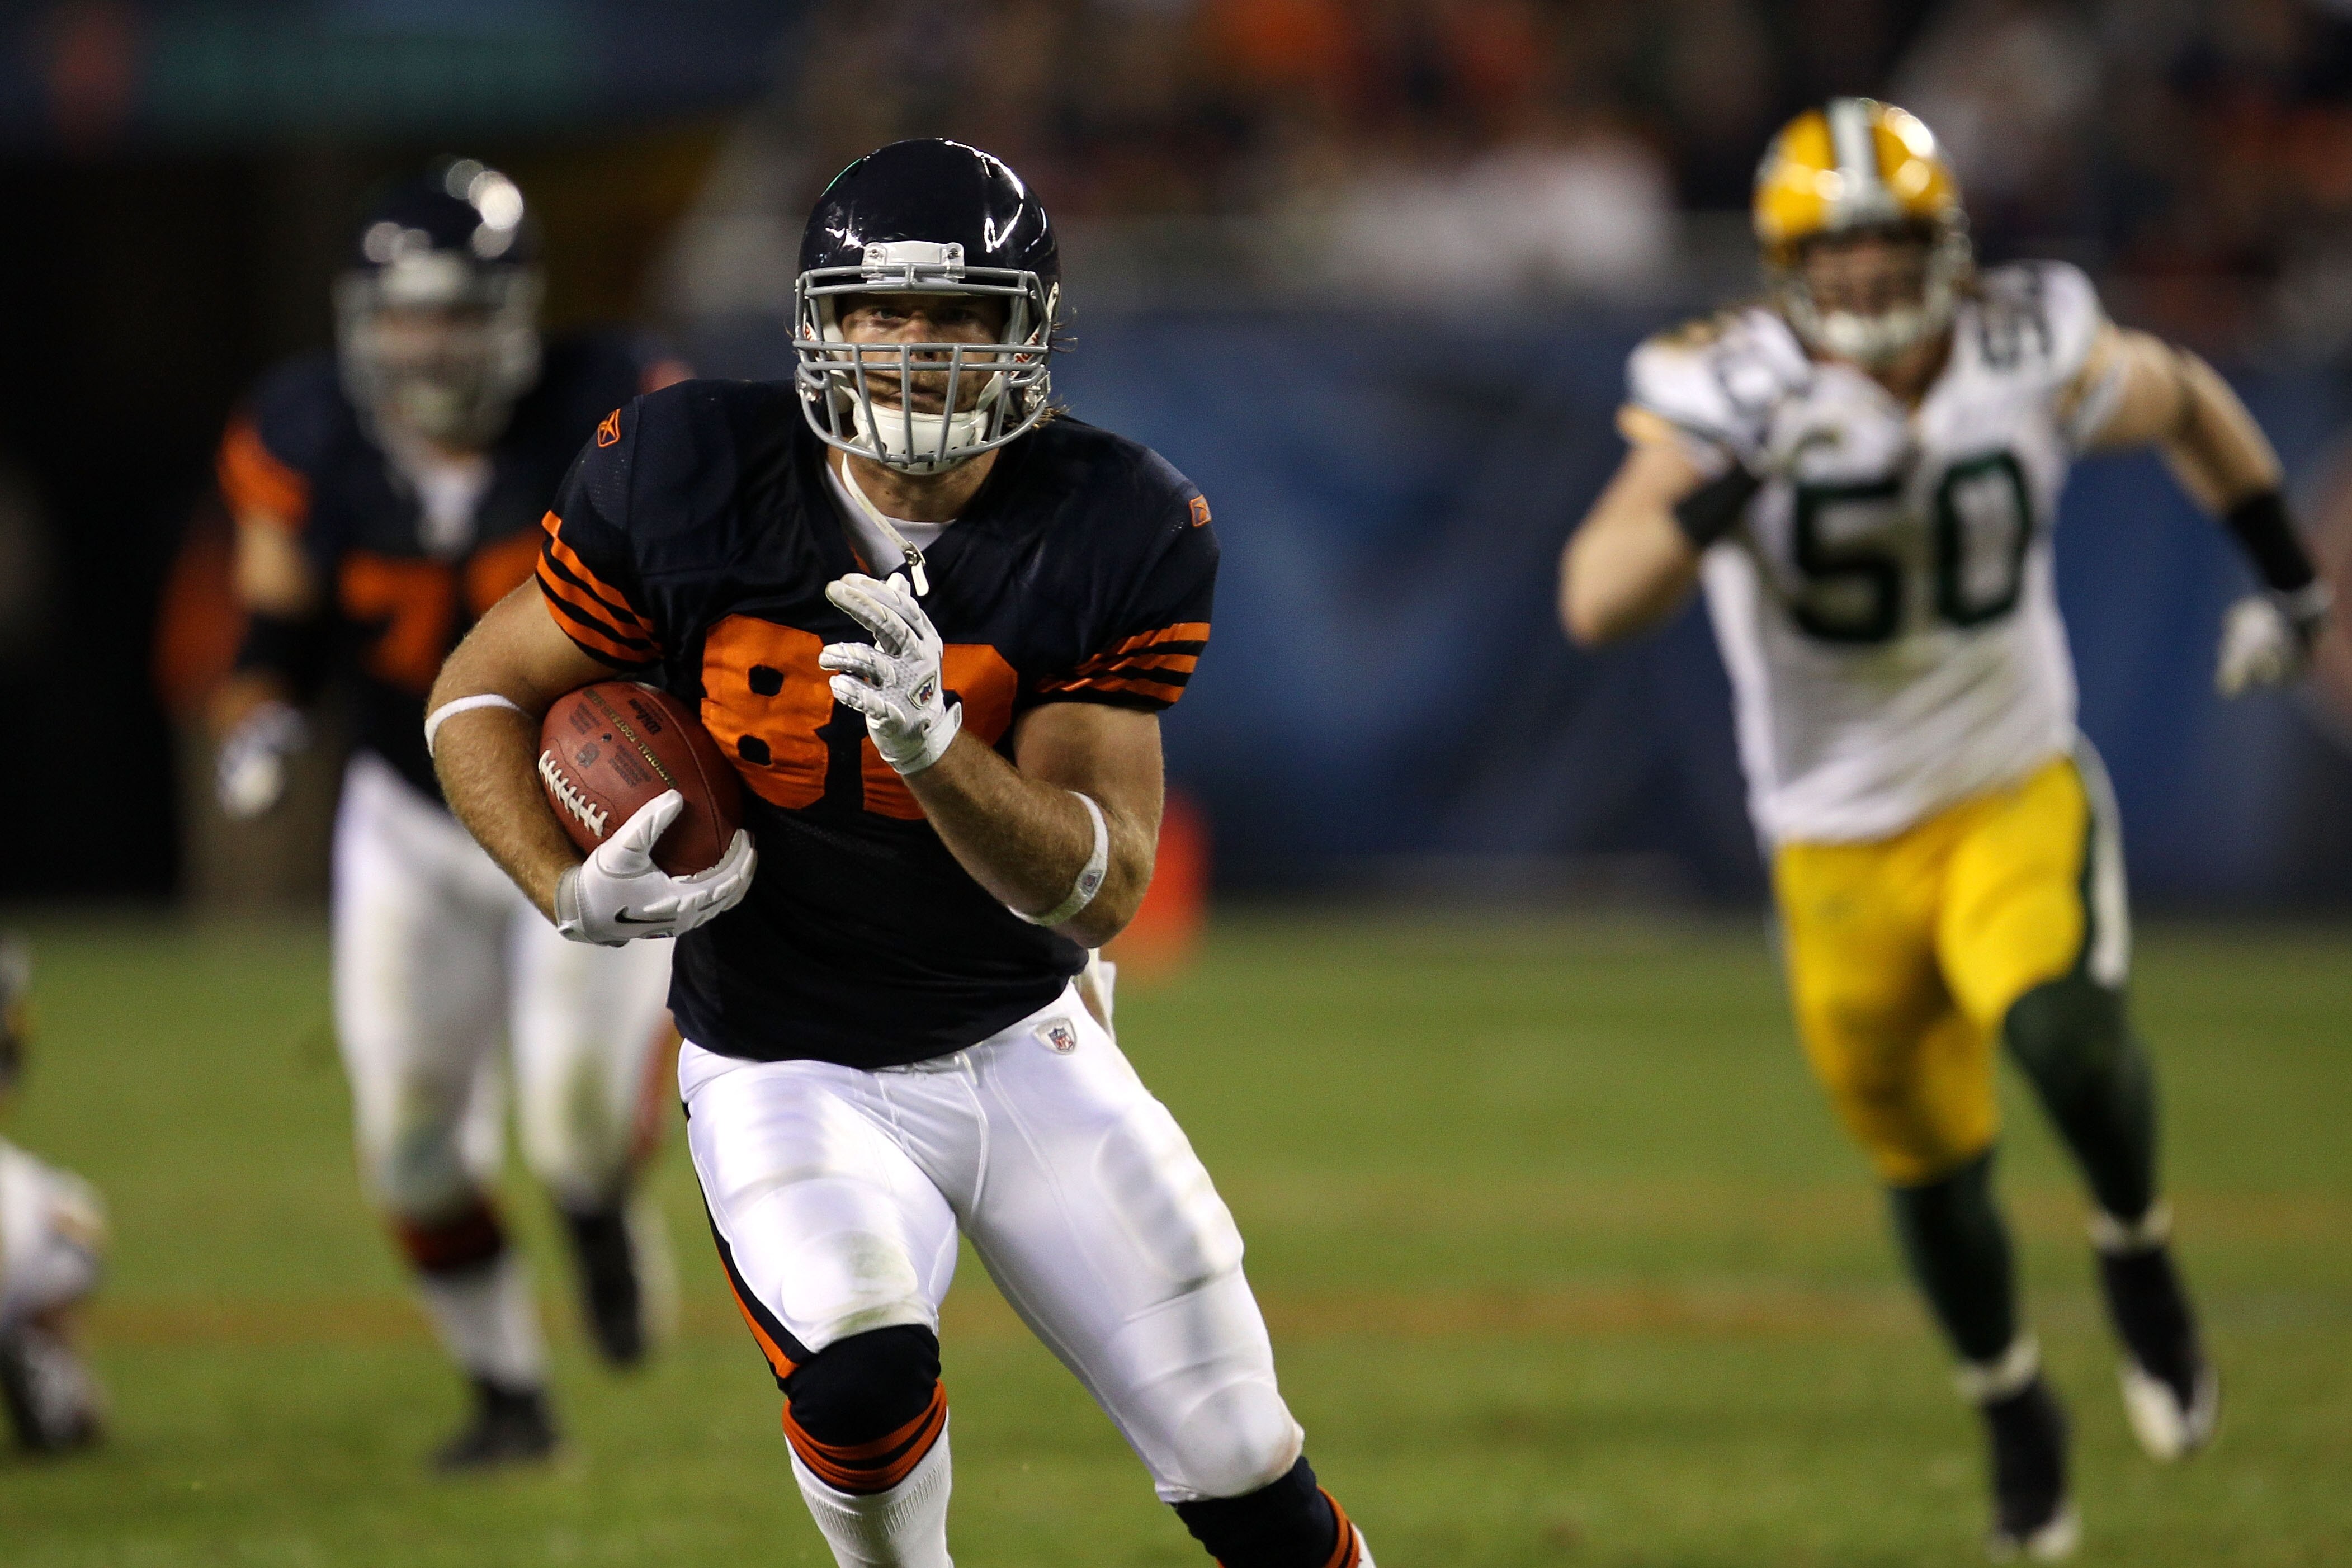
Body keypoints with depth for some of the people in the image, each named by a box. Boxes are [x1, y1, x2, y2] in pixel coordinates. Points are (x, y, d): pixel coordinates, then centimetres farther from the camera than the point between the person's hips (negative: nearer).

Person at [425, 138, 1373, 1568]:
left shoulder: (1115, 535, -15)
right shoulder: (691, 480, -16)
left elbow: (1101, 889, -19)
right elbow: (482, 695, -3)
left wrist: (933, 741, -38)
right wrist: (572, 892, -22)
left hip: (1025, 1054, 2)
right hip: (790, 1077, -2)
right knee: (865, 1379, -31)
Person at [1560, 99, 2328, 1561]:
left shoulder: (2036, 361, -12)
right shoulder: (1729, 400, -17)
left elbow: (2188, 401, 12)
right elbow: (1596, 603, -31)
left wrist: (2290, 577, 14)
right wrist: (1730, 495, -44)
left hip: (2018, 797, -1)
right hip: (1842, 845, 1)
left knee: (2065, 1033, -30)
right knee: (1934, 1170, 13)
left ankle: (2139, 1254, 1)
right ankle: (2016, 1413, 41)